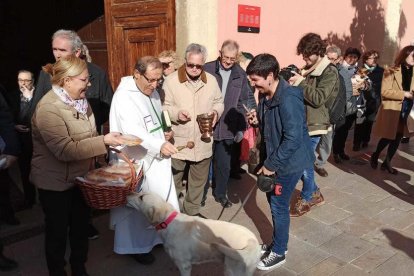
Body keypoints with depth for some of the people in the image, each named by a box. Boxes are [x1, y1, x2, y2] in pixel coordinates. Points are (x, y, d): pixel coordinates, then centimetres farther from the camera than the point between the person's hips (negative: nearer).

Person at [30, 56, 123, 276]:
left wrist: (106, 149, 5)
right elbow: (65, 150, -30)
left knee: (81, 225, 20)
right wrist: (103, 141, -28)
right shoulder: (48, 109, -25)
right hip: (56, 182, -7)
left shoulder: (79, 100, 2)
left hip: (81, 177, 8)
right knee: (57, 231, 13)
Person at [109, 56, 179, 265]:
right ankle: (136, 246, 28)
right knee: (138, 206, 8)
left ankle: (155, 237, 37)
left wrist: (163, 133, 5)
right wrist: (159, 145, -41)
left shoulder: (152, 93, 9)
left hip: (155, 159, 8)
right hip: (136, 162, -8)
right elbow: (133, 132, -30)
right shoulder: (124, 97, -19)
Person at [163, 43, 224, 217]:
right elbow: (163, 107, -6)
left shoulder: (211, 80, 2)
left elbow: (219, 102, 12)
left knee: (199, 181, 18)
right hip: (178, 142, -3)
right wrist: (176, 113, -25)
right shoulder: (171, 80, -9)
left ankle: (192, 211, 39)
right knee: (173, 181, 9)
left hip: (202, 142, 4)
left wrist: (216, 112, -9)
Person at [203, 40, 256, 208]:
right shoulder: (207, 69, -8)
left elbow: (243, 102, 5)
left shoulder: (240, 75, 1)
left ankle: (220, 194, 33)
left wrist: (241, 128, 2)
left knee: (224, 165, 12)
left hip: (227, 128, 2)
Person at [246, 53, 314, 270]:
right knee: (273, 202, 19)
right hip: (274, 159, 9)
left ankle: (278, 252, 25)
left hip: (289, 161, -9)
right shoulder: (266, 96, 2)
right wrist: (257, 120, -2)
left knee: (279, 206, 4)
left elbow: (293, 138, -28)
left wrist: (270, 164, -23)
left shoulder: (288, 99, -26)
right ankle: (278, 243, 39)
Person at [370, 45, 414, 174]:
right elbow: (385, 91, -16)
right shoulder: (391, 71, -8)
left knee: (397, 139, 8)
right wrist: (403, 94, -19)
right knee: (388, 138, 0)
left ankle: (387, 162, 22)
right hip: (391, 110, -6)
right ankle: (375, 155, 27)